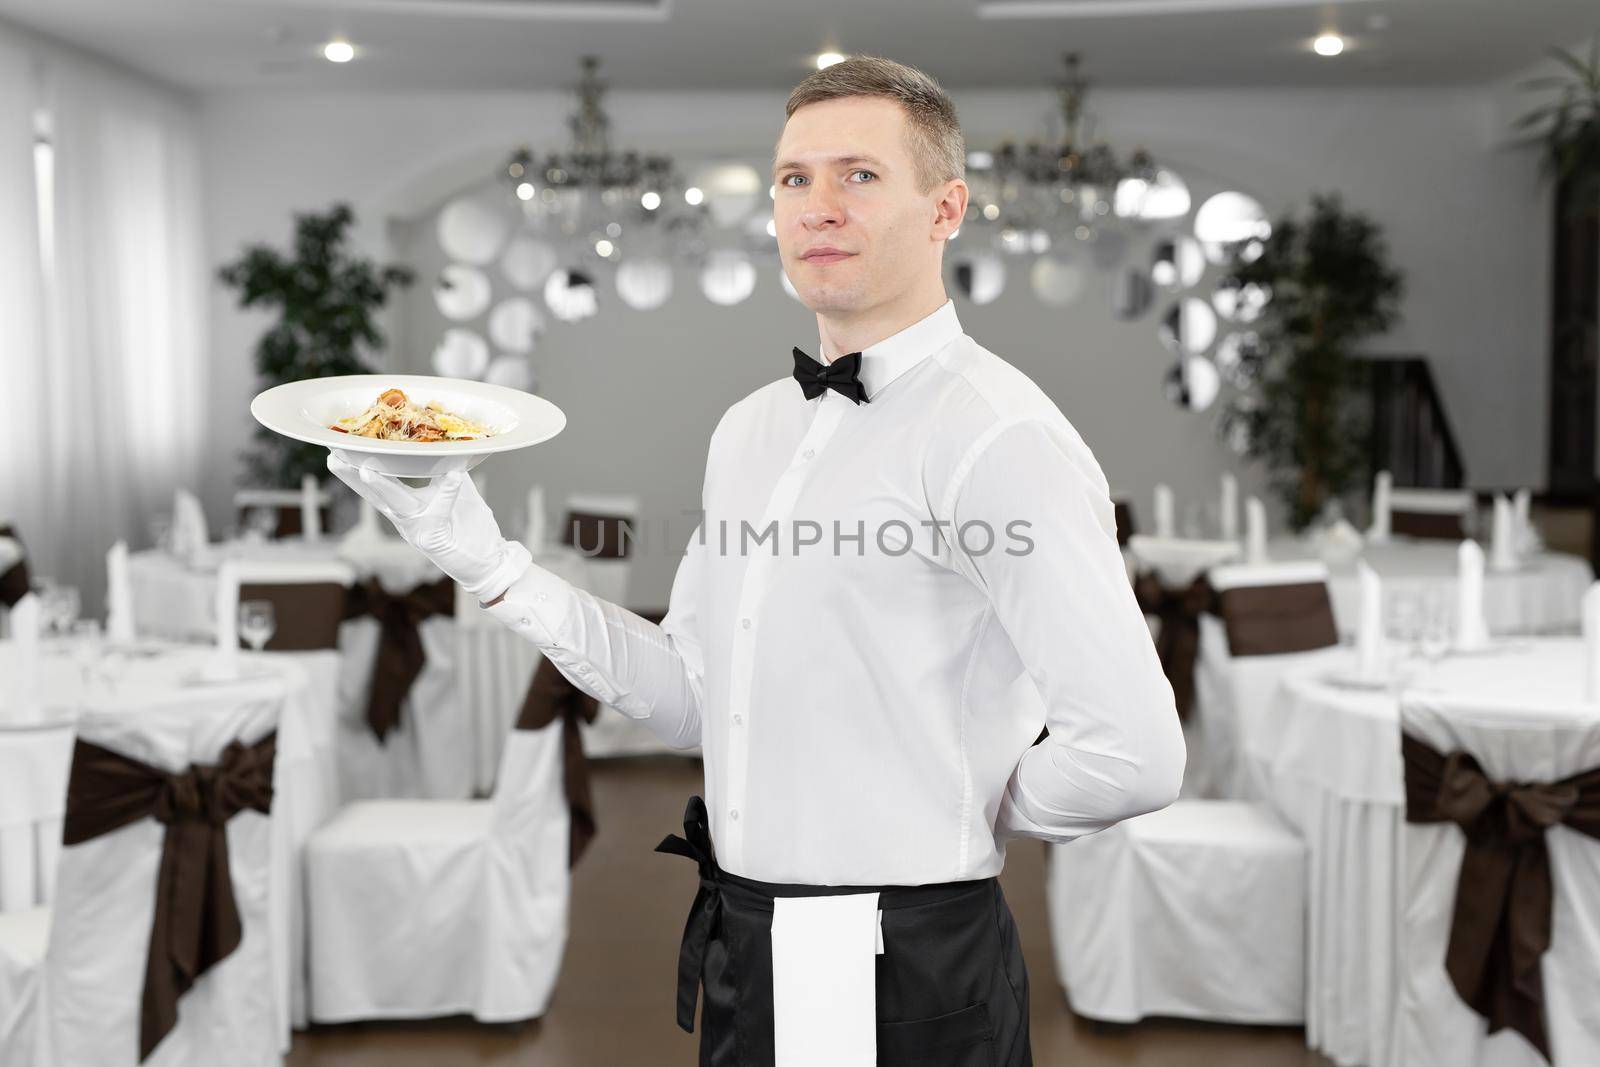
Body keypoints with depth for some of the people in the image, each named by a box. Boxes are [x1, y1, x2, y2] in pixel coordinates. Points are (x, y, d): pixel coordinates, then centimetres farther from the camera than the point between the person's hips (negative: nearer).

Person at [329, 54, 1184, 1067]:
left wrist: (976, 820, -6)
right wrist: (486, 559, 2)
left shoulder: (1004, 438, -18)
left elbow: (1133, 753, -23)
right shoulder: (750, 431, 8)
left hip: (900, 982, -7)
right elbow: (691, 696, 8)